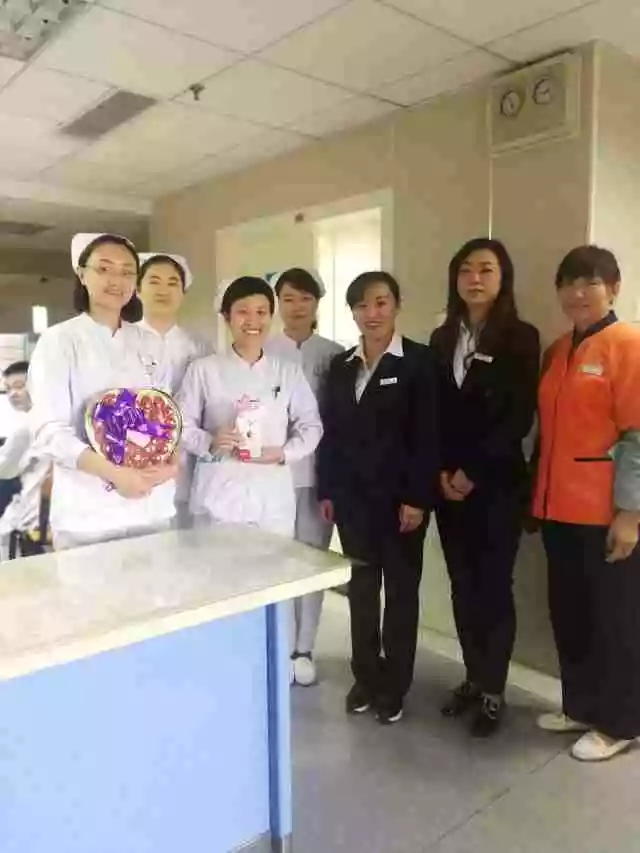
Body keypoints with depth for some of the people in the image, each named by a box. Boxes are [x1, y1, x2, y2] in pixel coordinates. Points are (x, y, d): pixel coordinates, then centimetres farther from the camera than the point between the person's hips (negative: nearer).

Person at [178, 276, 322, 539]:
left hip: (272, 497, 2)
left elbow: (310, 426, 8)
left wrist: (284, 453, -8)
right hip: (219, 495, -2)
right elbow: (182, 423, 3)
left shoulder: (289, 372, 7)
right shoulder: (203, 369, 1)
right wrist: (209, 442, -16)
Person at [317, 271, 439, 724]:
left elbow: (427, 434, -10)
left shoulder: (419, 361, -5)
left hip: (400, 496, -4)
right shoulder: (341, 365, 9)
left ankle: (395, 685, 23)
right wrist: (327, 490, 5)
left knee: (401, 590, 8)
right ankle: (366, 676, 29)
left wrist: (418, 498, -15)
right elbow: (331, 432, 8)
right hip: (353, 496, 4)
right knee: (361, 588, 13)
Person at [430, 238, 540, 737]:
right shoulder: (442, 339, 11)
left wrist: (473, 472, -12)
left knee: (493, 586, 3)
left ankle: (494, 691, 18)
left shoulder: (521, 338, -2)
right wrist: (440, 471, -4)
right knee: (462, 585, 10)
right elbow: (431, 414, 8)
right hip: (448, 484, 4)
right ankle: (473, 679, 26)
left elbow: (520, 417, -9)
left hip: (497, 484, -4)